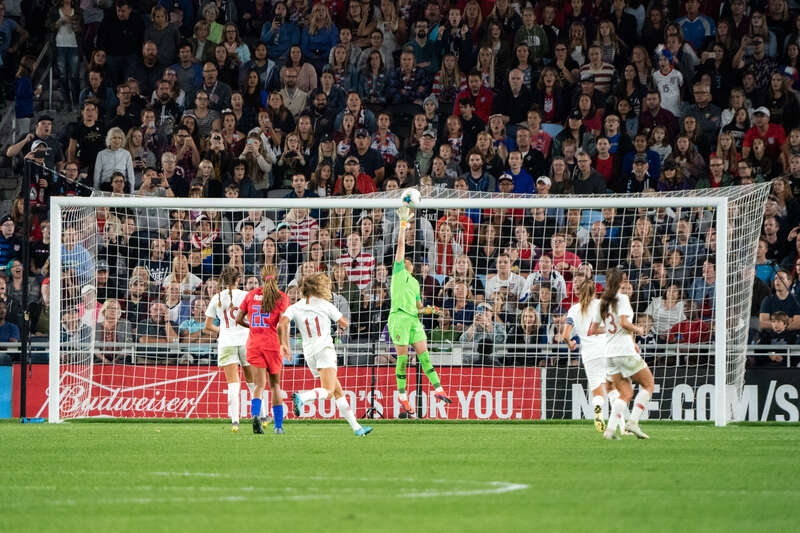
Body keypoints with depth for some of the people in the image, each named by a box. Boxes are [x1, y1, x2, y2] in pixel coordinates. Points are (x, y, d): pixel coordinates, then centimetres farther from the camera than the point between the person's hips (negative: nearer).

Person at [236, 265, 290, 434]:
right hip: (272, 344, -1)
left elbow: (239, 319, 9)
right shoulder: (281, 297, 0)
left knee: (259, 385, -3)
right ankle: (278, 425, 16)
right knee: (275, 385, 13)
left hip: (254, 344, 1)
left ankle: (255, 414, -31)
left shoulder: (251, 295, 8)